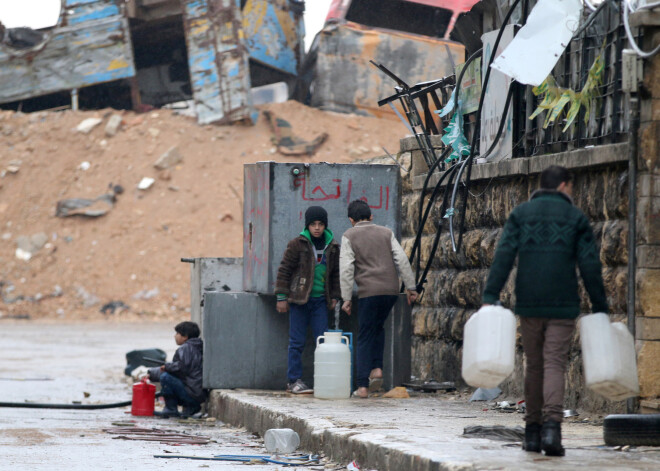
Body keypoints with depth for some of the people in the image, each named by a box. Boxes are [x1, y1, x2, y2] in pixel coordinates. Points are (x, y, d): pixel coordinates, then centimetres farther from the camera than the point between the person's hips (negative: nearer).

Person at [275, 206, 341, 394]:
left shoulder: (332, 247, 8)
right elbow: (284, 270, -3)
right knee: (297, 342, 0)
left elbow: (335, 273, 19)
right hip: (299, 299, -3)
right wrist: (282, 298, -5)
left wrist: (334, 296, 14)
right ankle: (294, 380, 6)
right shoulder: (297, 244, -5)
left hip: (320, 300, 3)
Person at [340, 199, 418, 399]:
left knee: (365, 337, 2)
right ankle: (377, 369, 9)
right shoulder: (386, 233, 13)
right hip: (391, 290, 4)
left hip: (369, 292, -4)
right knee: (377, 328, 25)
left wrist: (346, 298, -2)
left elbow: (346, 268, -4)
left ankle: (363, 386, -3)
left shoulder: (349, 236, 4)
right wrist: (411, 287, 9)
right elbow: (402, 260, 6)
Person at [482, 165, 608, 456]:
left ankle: (532, 432, 14)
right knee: (555, 365, -4)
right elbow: (590, 265, 0)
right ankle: (552, 425, -22)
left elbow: (503, 256, -3)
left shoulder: (520, 214, 8)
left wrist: (490, 296, -7)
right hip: (563, 305, -2)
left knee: (533, 366, 12)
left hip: (529, 304, 2)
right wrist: (600, 307, 4)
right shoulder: (576, 218, 4)